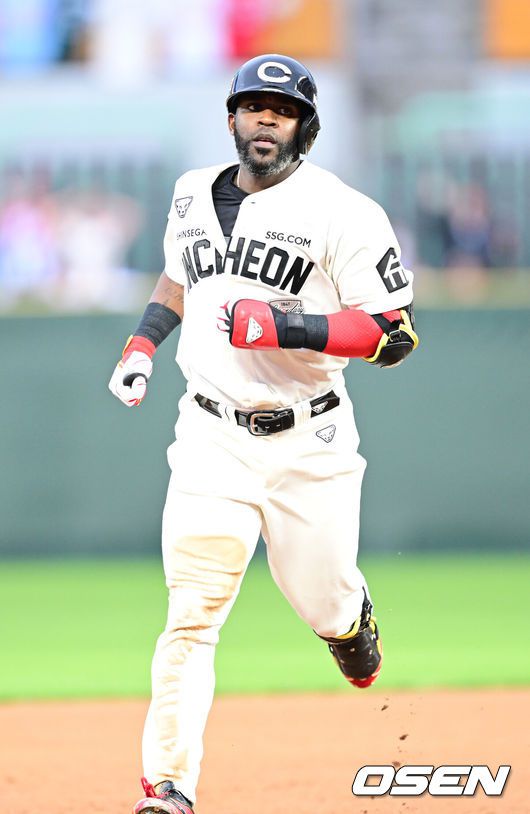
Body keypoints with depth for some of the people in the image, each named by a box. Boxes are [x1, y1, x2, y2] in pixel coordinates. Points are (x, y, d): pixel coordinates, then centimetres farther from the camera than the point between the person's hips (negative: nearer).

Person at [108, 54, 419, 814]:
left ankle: (353, 619, 47)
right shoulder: (194, 195, 9)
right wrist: (141, 346, 12)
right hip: (212, 439, 2)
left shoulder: (341, 212, -10)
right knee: (192, 613, -10)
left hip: (308, 443, -2)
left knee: (321, 602, 8)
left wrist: (287, 328, -24)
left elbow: (396, 335, -13)